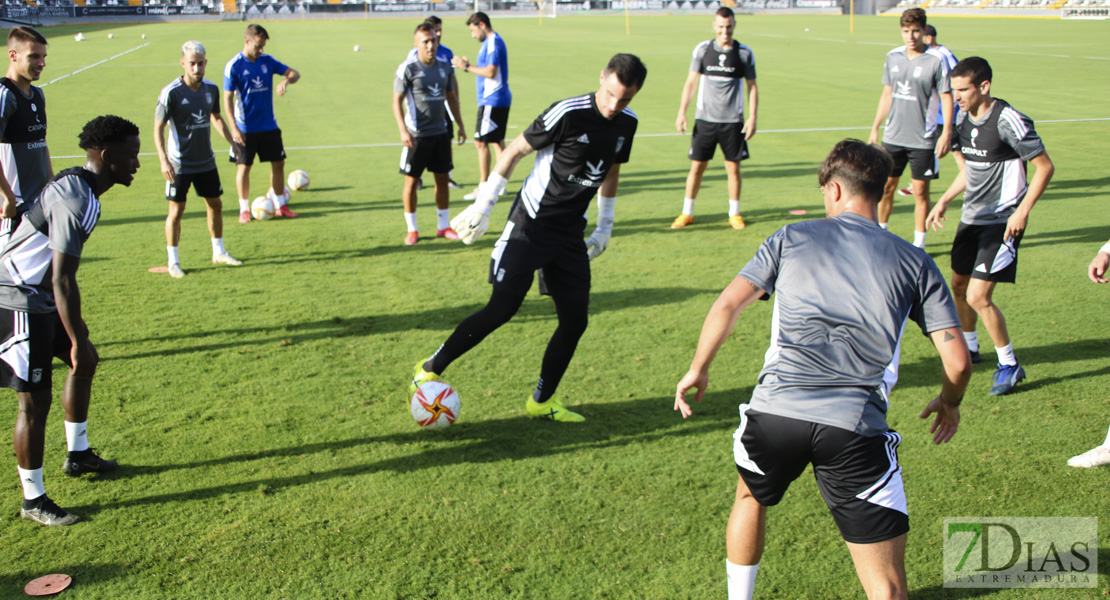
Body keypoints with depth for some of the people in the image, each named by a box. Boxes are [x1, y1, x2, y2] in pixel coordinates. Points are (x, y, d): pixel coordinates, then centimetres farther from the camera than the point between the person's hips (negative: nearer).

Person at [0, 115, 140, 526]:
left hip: (39, 297, 11)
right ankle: (33, 501, 11)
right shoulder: (75, 201, -24)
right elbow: (62, 280, -27)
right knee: (35, 402, -3)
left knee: (84, 362, 21)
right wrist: (78, 340, -21)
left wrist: (78, 331, 24)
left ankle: (78, 455, 37)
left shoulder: (76, 186, 9)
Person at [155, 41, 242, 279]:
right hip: (180, 164, -5)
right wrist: (163, 160, -21)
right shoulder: (171, 93, -15)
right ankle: (173, 261, 11)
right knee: (176, 211, -1)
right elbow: (158, 128, -12)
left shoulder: (211, 89, 1)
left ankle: (219, 252, 29)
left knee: (215, 204, 13)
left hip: (206, 161, 5)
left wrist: (232, 142, 14)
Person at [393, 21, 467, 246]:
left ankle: (443, 226, 22)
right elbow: (397, 101, -11)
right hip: (416, 135, -5)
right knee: (411, 180, 1)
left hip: (440, 132, 5)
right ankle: (411, 230, 13)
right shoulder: (407, 68, -9)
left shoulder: (444, 67, 7)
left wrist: (460, 124, 19)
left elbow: (451, 97, 19)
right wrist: (403, 131, -21)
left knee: (443, 178, 9)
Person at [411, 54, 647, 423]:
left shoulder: (627, 123, 3)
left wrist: (604, 228, 20)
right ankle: (430, 370, 7)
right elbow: (514, 152, -10)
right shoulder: (568, 113, -18)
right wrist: (482, 206, -8)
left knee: (575, 320, 3)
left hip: (570, 233, 6)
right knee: (501, 310, -10)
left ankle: (541, 401, 20)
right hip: (530, 226, -6)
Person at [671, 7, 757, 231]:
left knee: (733, 167, 3)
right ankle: (687, 213, 16)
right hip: (705, 119, 0)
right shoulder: (702, 49, 2)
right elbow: (691, 82, 5)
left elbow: (752, 86, 6)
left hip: (733, 121, 0)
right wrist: (681, 112, -1)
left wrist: (753, 117, -3)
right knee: (697, 166, 2)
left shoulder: (744, 53, 1)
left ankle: (734, 213, 18)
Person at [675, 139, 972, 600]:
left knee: (751, 498, 33)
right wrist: (949, 402, 30)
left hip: (775, 410, 1)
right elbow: (958, 360, 9)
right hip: (857, 426, 0)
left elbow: (728, 305, 5)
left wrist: (698, 370, 19)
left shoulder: (792, 237, 12)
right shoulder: (915, 263, 14)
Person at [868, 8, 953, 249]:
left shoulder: (936, 60, -9)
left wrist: (946, 133, -14)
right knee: (886, 187, 10)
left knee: (920, 192, 3)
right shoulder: (893, 57, 5)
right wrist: (875, 128, 15)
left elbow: (946, 97, -7)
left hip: (923, 140, -4)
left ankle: (919, 243, 14)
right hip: (893, 137, 4)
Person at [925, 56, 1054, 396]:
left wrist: (1022, 211, -20)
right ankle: (968, 346, 40)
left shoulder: (1008, 120, -18)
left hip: (1002, 222, -8)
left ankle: (1009, 364, 7)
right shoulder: (963, 120, 5)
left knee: (978, 296, -12)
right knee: (959, 286, 17)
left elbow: (1045, 166, -14)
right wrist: (944, 201, 6)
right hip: (972, 218, 8)